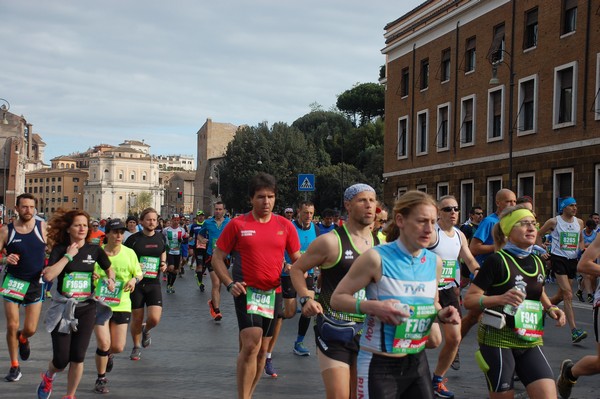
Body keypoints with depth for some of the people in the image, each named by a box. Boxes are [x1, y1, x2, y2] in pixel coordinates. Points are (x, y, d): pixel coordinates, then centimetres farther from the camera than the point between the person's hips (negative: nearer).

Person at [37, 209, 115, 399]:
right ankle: (48, 378, 36)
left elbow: (109, 269, 17)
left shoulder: (95, 250, 0)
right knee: (61, 359, 0)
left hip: (86, 308, 2)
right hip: (63, 308, -2)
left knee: (78, 357, 0)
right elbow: (48, 275, -22)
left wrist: (111, 280, -4)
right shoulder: (60, 250, -7)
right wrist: (68, 256, -19)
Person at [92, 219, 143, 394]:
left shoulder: (129, 253, -1)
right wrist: (91, 276, -17)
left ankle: (108, 353, 41)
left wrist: (134, 279, -12)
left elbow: (139, 273, 10)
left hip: (121, 305, 2)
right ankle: (101, 379, 14)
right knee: (104, 343, -10)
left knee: (118, 347, 1)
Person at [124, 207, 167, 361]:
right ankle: (137, 346, 30)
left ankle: (146, 330, 25)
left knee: (154, 319, -11)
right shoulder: (133, 239, -6)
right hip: (136, 284, -2)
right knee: (137, 319, 6)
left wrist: (163, 264, 5)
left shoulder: (161, 238, 6)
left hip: (154, 283, 2)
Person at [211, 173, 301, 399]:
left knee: (262, 349, 13)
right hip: (246, 291, -4)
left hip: (273, 292, 4)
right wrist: (230, 283, -12)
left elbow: (297, 259, 12)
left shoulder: (285, 225, 4)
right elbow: (217, 257, 1)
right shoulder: (237, 224, -3)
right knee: (251, 345, -20)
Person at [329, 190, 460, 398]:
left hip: (418, 361, 6)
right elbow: (337, 298, -10)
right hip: (380, 364, -6)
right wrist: (373, 306, -26)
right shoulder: (377, 258, -15)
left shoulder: (434, 262, 3)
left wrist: (441, 314, -4)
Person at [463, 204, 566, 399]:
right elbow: (469, 299, -15)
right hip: (498, 340, -6)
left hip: (530, 341, 6)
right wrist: (501, 298, -31)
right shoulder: (497, 261, -12)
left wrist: (550, 308, 7)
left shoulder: (537, 262, 8)